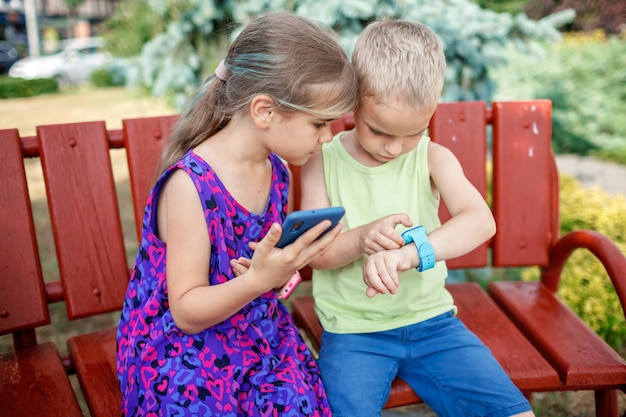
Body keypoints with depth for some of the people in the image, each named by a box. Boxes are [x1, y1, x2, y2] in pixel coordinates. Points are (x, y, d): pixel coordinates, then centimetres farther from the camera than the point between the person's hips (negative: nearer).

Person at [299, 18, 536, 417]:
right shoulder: (323, 161, -3)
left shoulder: (433, 159, -2)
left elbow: (481, 221, -19)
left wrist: (409, 252, -37)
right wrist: (361, 239, -28)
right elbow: (314, 253, -6)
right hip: (353, 330, -1)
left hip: (431, 320, 2)